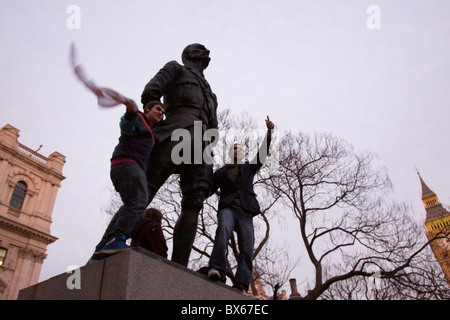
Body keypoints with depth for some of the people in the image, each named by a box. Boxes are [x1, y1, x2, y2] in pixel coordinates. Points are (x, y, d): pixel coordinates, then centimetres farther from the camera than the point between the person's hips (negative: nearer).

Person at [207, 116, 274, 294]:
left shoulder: (249, 168, 26)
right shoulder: (221, 172, 24)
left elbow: (262, 154, 12)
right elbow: (210, 189, 16)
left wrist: (269, 132, -1)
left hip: (246, 212, 2)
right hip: (228, 208, -2)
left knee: (247, 250, -12)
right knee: (223, 228, -34)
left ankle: (241, 287, -16)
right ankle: (217, 269, -42)